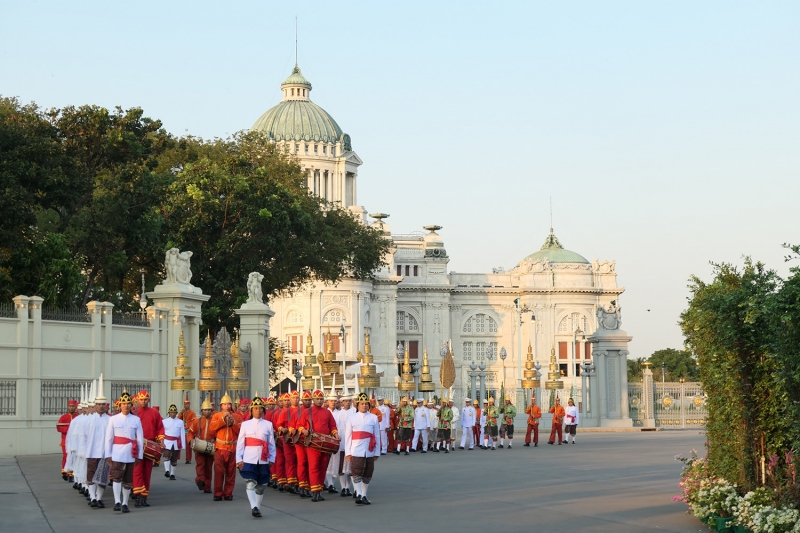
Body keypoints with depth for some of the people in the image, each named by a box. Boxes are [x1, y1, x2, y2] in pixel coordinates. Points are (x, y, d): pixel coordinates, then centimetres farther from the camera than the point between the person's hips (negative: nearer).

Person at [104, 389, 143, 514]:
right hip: (117, 454, -2)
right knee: (117, 477, -15)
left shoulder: (136, 419, 6)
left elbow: (140, 438, 6)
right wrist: (108, 455, -2)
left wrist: (139, 455, 3)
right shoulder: (113, 419, 3)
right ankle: (117, 502, -19)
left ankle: (125, 504, 15)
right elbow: (108, 438, 2)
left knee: (128, 480, 7)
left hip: (130, 454, 2)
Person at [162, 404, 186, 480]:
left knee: (174, 459, 6)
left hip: (176, 442, 1)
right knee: (166, 456, -20)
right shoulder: (164, 421, 7)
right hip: (167, 442, -1)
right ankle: (167, 471, -30)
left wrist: (183, 445, 1)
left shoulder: (180, 422, 8)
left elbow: (182, 433, 6)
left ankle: (172, 474, 12)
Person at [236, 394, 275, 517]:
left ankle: (257, 508, 17)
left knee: (261, 485, 6)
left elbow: (272, 443, 9)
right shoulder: (245, 424, 5)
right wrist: (239, 460, -2)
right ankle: (254, 507, -23)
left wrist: (271, 459, 5)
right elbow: (240, 443, 4)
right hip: (249, 460, -2)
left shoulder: (268, 424, 7)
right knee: (250, 484, -15)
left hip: (263, 460, 2)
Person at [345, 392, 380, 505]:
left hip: (369, 451, 2)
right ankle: (358, 495, -16)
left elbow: (377, 436, 10)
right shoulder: (351, 418, 6)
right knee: (357, 473, -12)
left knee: (367, 474, 7)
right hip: (356, 451, -2)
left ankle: (364, 496, 17)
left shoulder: (374, 418, 9)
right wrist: (347, 452, -3)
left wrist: (377, 452, 6)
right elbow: (348, 436, 3)